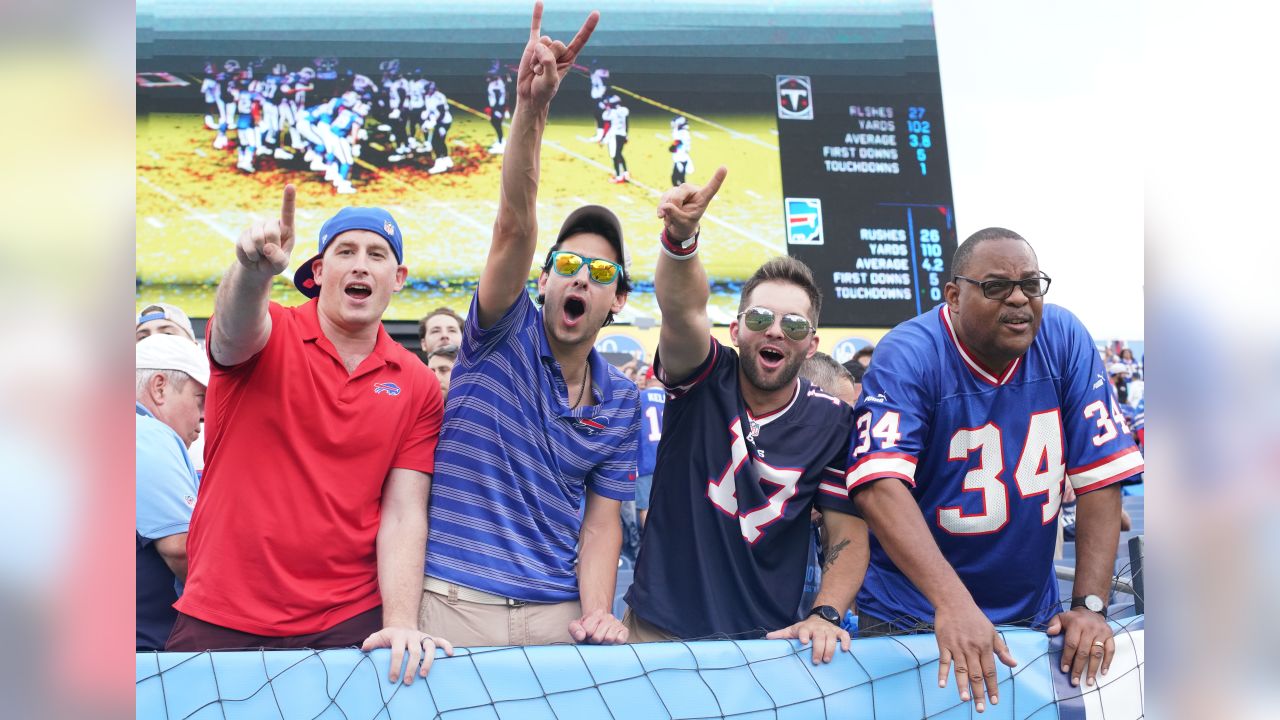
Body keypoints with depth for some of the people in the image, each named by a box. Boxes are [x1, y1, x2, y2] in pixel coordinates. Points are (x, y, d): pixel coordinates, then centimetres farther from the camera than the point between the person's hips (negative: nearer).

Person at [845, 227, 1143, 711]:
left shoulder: (1064, 340, -6)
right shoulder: (910, 356, -18)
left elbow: (1100, 476, -7)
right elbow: (879, 485, -32)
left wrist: (1089, 605, -13)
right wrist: (954, 602, -42)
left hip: (1032, 612, 4)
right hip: (912, 613, -4)